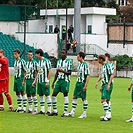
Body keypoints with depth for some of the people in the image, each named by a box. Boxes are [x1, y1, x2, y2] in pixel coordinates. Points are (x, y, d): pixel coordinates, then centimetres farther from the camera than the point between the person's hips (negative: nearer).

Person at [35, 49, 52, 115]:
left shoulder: (46, 61, -10)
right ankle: (42, 110, 13)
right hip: (39, 81, 8)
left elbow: (50, 71, -12)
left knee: (47, 95, -5)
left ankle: (49, 110, -2)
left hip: (45, 81, -8)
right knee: (40, 95, 8)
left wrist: (47, 81, -16)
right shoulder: (39, 61, 14)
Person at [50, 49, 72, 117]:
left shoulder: (69, 61, -5)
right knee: (54, 94, 3)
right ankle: (55, 110, 11)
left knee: (65, 95, -4)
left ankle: (65, 112, 0)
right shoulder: (59, 61, 15)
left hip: (65, 80, -7)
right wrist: (53, 82, 17)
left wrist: (62, 71, -23)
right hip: (59, 80, 7)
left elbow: (69, 72, -9)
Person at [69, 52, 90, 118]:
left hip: (82, 83, -9)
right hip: (78, 83, 9)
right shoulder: (79, 64, 11)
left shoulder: (85, 65, -15)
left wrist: (86, 85, -20)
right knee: (74, 97, 8)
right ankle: (72, 112, 13)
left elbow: (88, 75, -17)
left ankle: (84, 114, 6)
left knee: (84, 98, -1)